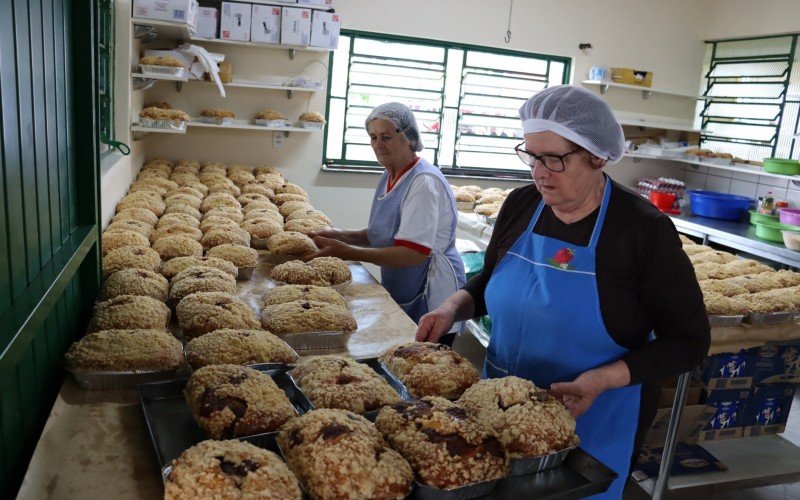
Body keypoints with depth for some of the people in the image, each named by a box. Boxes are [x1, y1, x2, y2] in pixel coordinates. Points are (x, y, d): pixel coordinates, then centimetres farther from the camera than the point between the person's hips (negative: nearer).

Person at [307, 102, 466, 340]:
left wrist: (347, 252, -28)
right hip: (400, 297, 8)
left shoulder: (424, 182, -21)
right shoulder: (390, 176, 6)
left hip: (429, 302, -8)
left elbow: (414, 253, -27)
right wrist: (342, 236, -4)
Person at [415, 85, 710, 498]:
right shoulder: (520, 205, -5)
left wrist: (605, 379, -24)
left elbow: (688, 340, -12)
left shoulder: (643, 229, -19)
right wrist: (454, 307, -9)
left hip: (592, 422, -4)